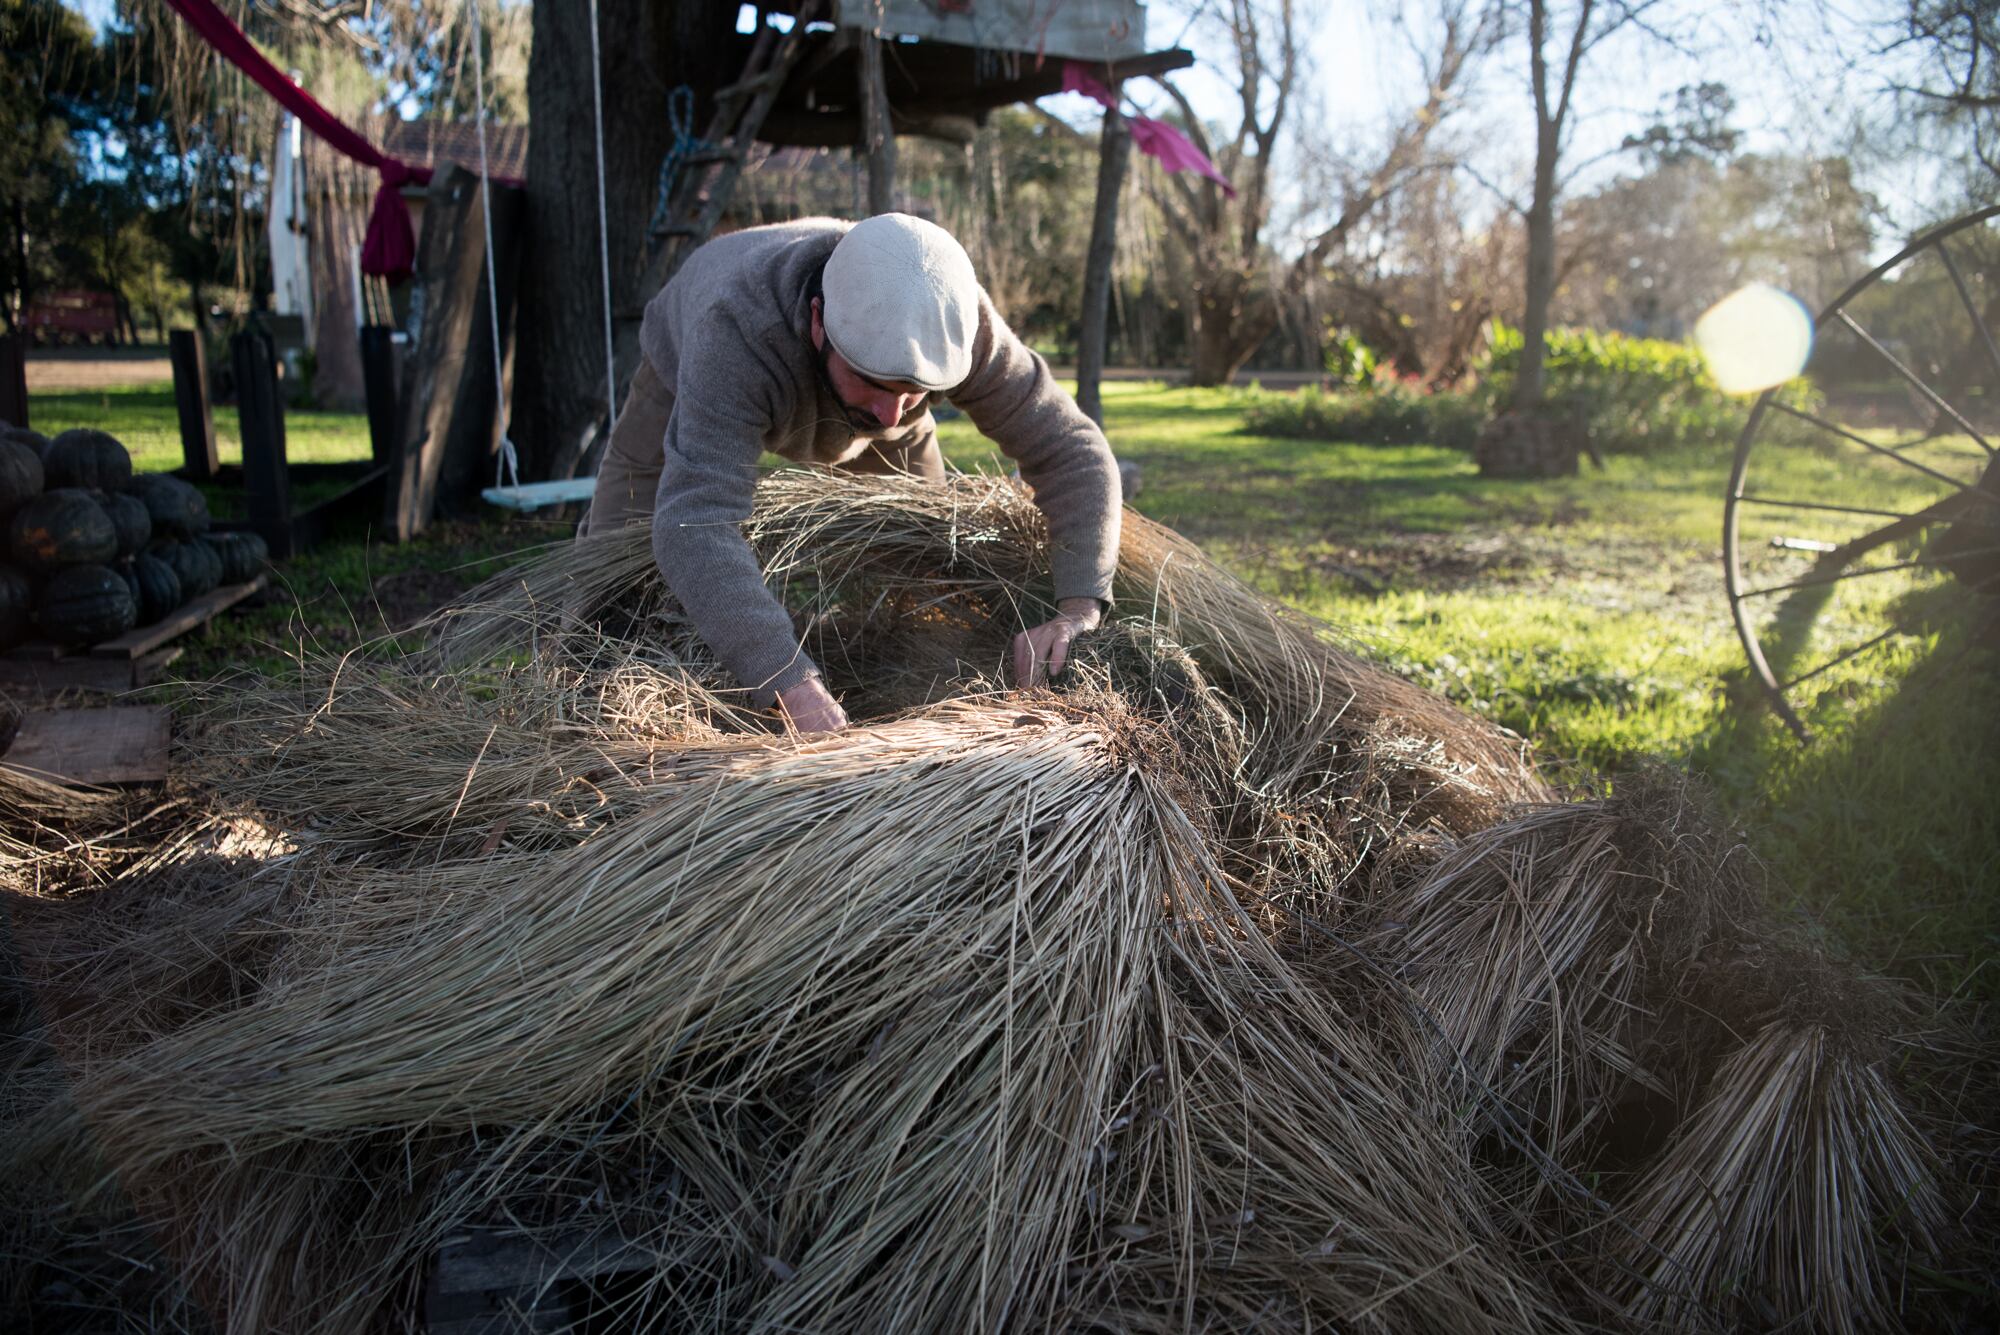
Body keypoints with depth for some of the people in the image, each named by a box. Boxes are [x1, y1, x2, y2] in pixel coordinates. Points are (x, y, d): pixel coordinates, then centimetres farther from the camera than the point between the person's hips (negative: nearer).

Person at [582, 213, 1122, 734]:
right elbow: (694, 523, -58)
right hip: (690, 383, -2)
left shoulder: (950, 320, -40)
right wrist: (795, 688, -70)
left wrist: (1078, 610, -48)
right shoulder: (736, 329, -49)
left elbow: (1072, 451, -33)